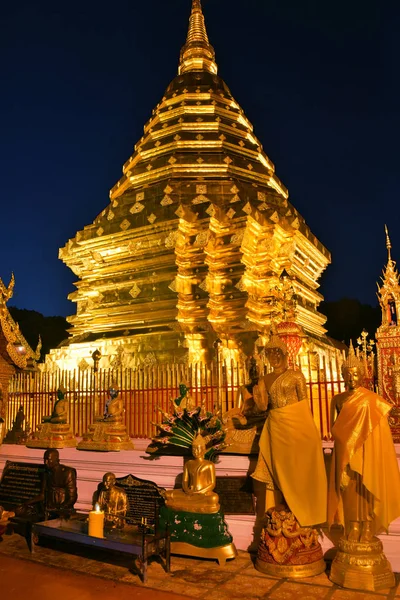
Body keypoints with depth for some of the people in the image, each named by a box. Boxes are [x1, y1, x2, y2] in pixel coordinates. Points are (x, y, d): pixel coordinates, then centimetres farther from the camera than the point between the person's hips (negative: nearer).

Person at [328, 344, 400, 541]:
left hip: (365, 451, -3)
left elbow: (375, 429, -3)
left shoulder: (370, 400, -4)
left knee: (365, 487, -1)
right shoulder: (339, 399, 6)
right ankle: (353, 528, 12)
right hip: (345, 452, 3)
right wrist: (345, 443, 2)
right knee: (349, 488, 4)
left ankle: (367, 529, 9)